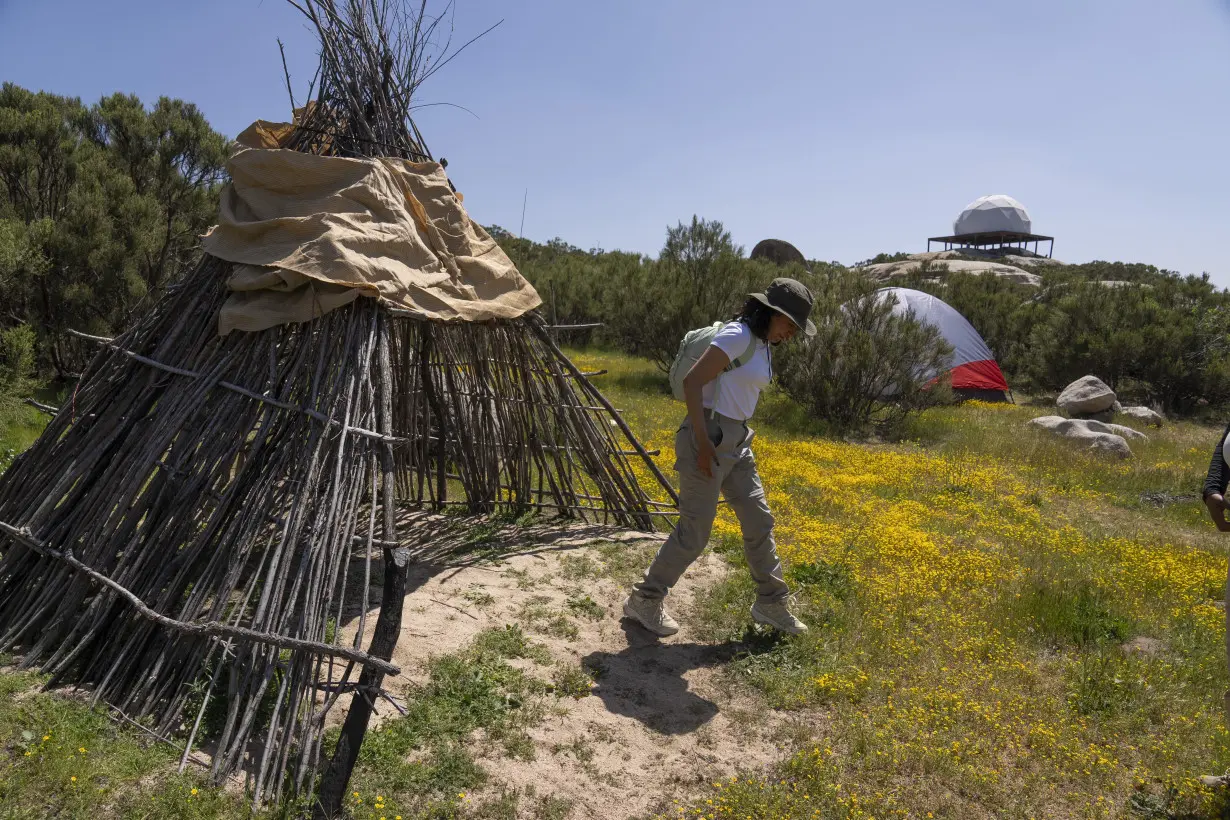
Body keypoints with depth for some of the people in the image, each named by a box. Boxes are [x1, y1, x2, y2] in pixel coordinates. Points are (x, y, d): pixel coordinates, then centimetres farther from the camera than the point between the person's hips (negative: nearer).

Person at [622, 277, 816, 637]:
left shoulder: (763, 347, 14)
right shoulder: (738, 335, -16)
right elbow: (692, 381, -21)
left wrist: (737, 439, 20)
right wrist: (703, 443, -23)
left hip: (735, 442, 9)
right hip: (707, 439, -9)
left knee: (759, 521, 12)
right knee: (694, 532, -1)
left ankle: (771, 603, 28)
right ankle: (644, 600, 16)